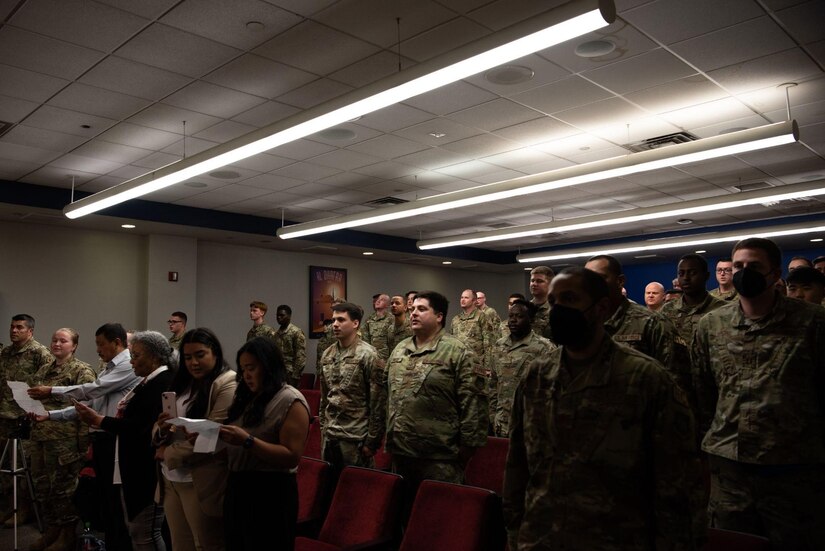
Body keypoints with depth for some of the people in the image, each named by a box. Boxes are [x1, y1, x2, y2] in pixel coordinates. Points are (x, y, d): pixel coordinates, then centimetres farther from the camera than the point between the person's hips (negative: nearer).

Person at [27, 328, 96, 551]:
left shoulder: (82, 370, -7)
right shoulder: (43, 371, 16)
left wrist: (83, 443, -18)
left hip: (65, 439, -7)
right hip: (40, 436, 7)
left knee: (64, 485, 1)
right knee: (42, 484, 13)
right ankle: (51, 529, 28)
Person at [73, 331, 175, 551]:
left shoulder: (163, 382, -19)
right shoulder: (148, 381, 14)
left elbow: (141, 425, -25)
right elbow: (133, 419, 15)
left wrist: (98, 420, -16)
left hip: (149, 469, -10)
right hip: (135, 468, 10)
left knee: (145, 533, -2)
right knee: (135, 529, 18)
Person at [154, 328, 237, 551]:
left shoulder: (228, 383, -12)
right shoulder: (182, 382, 13)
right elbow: (158, 433, 13)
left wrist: (169, 453, -9)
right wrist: (162, 429, -10)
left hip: (201, 483, -7)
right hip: (171, 479, 7)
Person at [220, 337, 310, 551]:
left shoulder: (291, 401, -11)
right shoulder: (247, 398, 12)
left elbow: (291, 457, -19)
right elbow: (236, 445, 14)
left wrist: (248, 441, -26)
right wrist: (222, 436, -7)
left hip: (270, 494, -7)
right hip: (237, 489, 7)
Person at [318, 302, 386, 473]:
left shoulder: (368, 355, -12)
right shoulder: (327, 354, 8)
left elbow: (378, 403, -13)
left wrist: (372, 441, -13)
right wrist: (323, 428, 13)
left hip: (356, 437, -6)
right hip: (329, 435, 6)